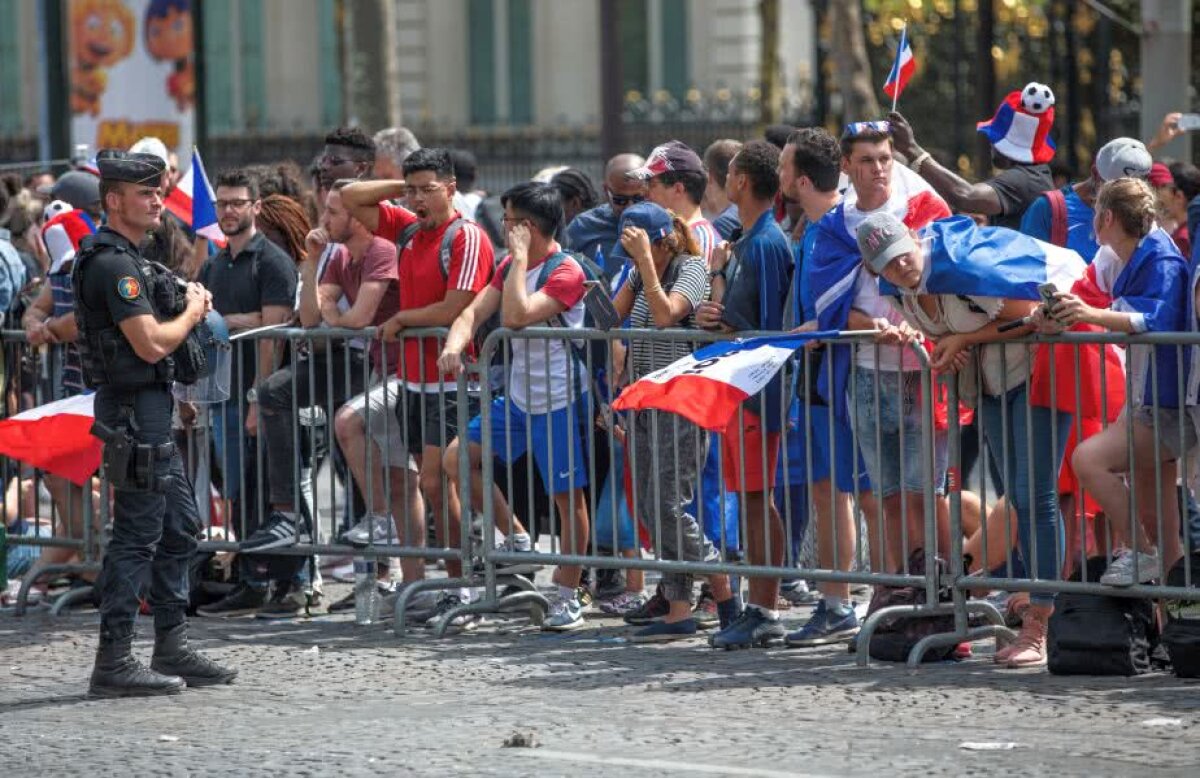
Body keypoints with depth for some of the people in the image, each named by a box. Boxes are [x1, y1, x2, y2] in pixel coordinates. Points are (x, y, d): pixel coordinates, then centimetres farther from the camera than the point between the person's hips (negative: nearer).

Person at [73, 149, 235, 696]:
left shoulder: (125, 259, 17)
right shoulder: (113, 264, -17)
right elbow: (150, 343, -23)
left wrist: (190, 310, 12)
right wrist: (192, 313, -6)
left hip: (150, 410, 11)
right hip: (132, 409, -11)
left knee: (179, 527, 14)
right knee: (137, 533, -9)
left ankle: (172, 649, 19)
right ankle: (114, 662, -7)